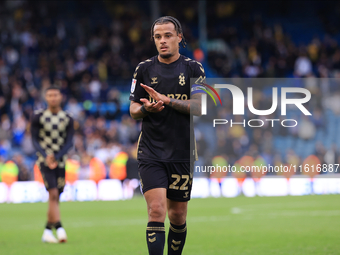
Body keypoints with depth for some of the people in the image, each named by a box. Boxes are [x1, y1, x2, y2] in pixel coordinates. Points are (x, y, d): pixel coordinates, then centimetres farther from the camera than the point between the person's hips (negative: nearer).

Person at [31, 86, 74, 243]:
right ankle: (59, 229, -24)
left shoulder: (67, 119, 5)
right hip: (44, 160, -3)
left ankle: (47, 232, 16)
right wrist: (46, 156, -17)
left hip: (60, 161, 3)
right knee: (53, 194, -18)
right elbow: (35, 140, -1)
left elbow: (69, 142, 0)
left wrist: (56, 157, -14)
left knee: (55, 198, 6)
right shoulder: (38, 117, -1)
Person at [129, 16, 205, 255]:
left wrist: (166, 100, -18)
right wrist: (146, 108, -13)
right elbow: (133, 109, 10)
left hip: (182, 153, 0)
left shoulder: (193, 68, 3)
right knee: (156, 210, -15)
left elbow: (200, 107, -7)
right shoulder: (144, 69, 7)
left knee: (178, 215, 7)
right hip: (151, 152, 0)